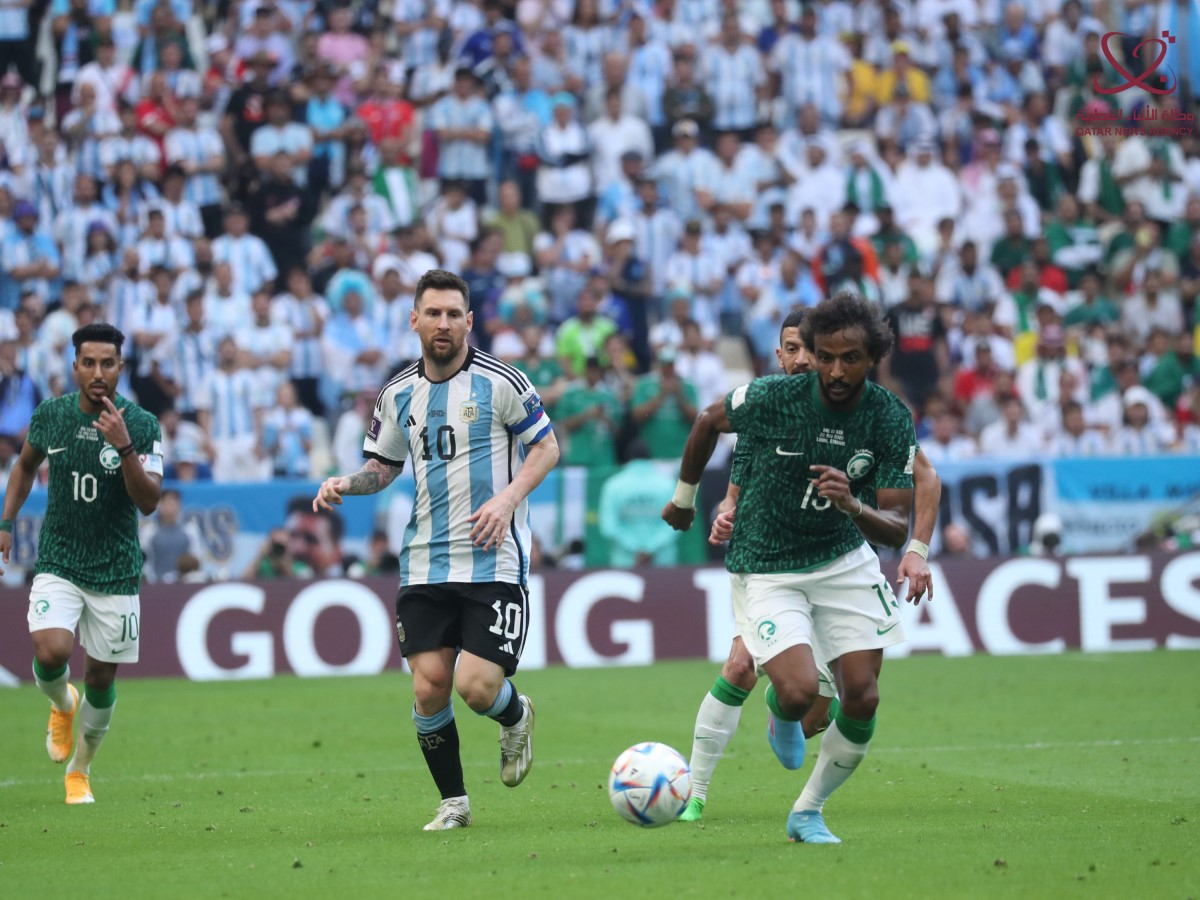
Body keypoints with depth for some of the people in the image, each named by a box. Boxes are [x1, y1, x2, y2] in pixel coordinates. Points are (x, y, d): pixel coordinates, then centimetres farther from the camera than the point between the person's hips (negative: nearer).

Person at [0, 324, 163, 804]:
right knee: (50, 653, -22)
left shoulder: (142, 425, -9)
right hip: (58, 562, 1)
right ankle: (62, 705, 14)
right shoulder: (50, 413, -2)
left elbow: (149, 501, -17)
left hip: (116, 572, -1)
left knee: (100, 679, 5)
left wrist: (123, 445, -30)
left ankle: (79, 771, 29)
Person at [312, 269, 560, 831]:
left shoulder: (500, 382, -5)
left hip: (494, 561, -4)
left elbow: (546, 447, 2)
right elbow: (383, 467, 19)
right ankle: (453, 802, 15)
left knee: (475, 686, -14)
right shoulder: (398, 395, 9)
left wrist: (509, 497, -14)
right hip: (424, 565, 4)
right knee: (429, 688, -4)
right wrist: (347, 484, -2)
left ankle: (516, 718, 23)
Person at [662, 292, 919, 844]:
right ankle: (780, 713, 19)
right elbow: (709, 422, 3)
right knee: (799, 692, -20)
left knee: (862, 700, -5)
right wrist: (684, 497, 17)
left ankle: (808, 813, 17)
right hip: (766, 568, -3)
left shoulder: (892, 421, -14)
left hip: (845, 560, 3)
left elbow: (897, 530, -15)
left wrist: (853, 507, -37)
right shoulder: (772, 398, -20)